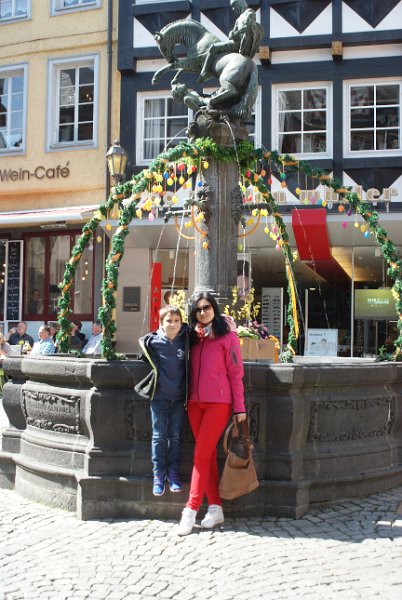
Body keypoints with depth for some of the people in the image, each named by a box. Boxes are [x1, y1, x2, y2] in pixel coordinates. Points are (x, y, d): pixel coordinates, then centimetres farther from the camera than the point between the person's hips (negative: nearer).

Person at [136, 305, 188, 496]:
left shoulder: (186, 339, -3)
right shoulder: (152, 342, -6)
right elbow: (147, 359, 13)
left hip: (179, 399, 1)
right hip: (159, 398, -1)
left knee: (176, 437, 8)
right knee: (159, 437, 4)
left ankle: (174, 473, 18)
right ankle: (158, 475, 12)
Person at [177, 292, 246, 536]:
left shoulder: (228, 336, -3)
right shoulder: (193, 337, 12)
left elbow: (236, 373, -4)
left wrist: (240, 407, -7)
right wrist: (187, 399, 7)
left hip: (218, 403, -5)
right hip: (195, 403, 5)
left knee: (201, 455, -8)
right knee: (208, 455, 8)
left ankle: (191, 510, -4)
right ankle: (216, 508, 14)